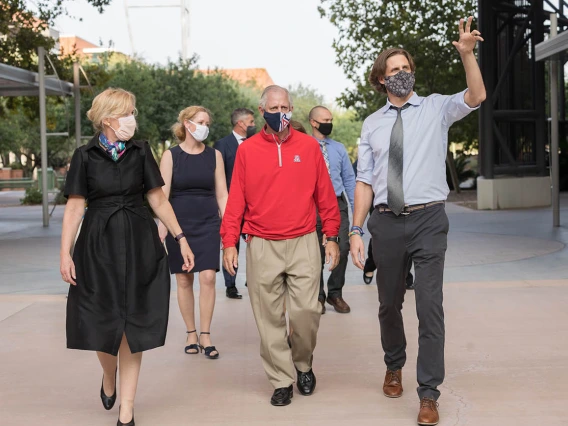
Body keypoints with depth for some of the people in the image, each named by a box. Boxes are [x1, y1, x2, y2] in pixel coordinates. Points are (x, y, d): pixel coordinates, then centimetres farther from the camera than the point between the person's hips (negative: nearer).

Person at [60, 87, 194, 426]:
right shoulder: (85, 156, 0)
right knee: (103, 323, 1)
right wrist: (66, 254, -8)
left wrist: (181, 238, 3)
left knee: (132, 326, 1)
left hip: (139, 246, 1)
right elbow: (74, 208, -1)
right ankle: (109, 376, 35)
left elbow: (158, 200, 7)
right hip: (98, 246, -1)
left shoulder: (141, 152, 4)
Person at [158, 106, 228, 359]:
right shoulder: (171, 155, 0)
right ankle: (191, 334, 17)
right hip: (179, 224, -1)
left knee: (208, 278, -8)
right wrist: (161, 228, -13)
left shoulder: (214, 155, 5)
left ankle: (206, 336, 2)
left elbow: (222, 194, 6)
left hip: (208, 224, 1)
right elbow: (163, 194, -4)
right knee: (183, 280, 4)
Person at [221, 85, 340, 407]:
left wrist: (332, 237, 3)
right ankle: (282, 380, 17)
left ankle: (304, 365, 25)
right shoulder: (247, 150, 3)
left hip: (304, 244, 0)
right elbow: (236, 199, 2)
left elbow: (325, 195, 5)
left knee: (307, 313, -2)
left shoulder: (309, 146, 3)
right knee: (270, 319, 4)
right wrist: (229, 242, -3)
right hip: (262, 247, 0)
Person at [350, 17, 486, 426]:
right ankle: (394, 367, 41)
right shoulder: (372, 124, 9)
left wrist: (467, 53, -30)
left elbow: (477, 96, -15)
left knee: (430, 306, -6)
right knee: (389, 304, 16)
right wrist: (357, 230, 2)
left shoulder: (436, 108, 3)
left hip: (428, 220, -3)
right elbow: (365, 181, 8)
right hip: (387, 223, 3)